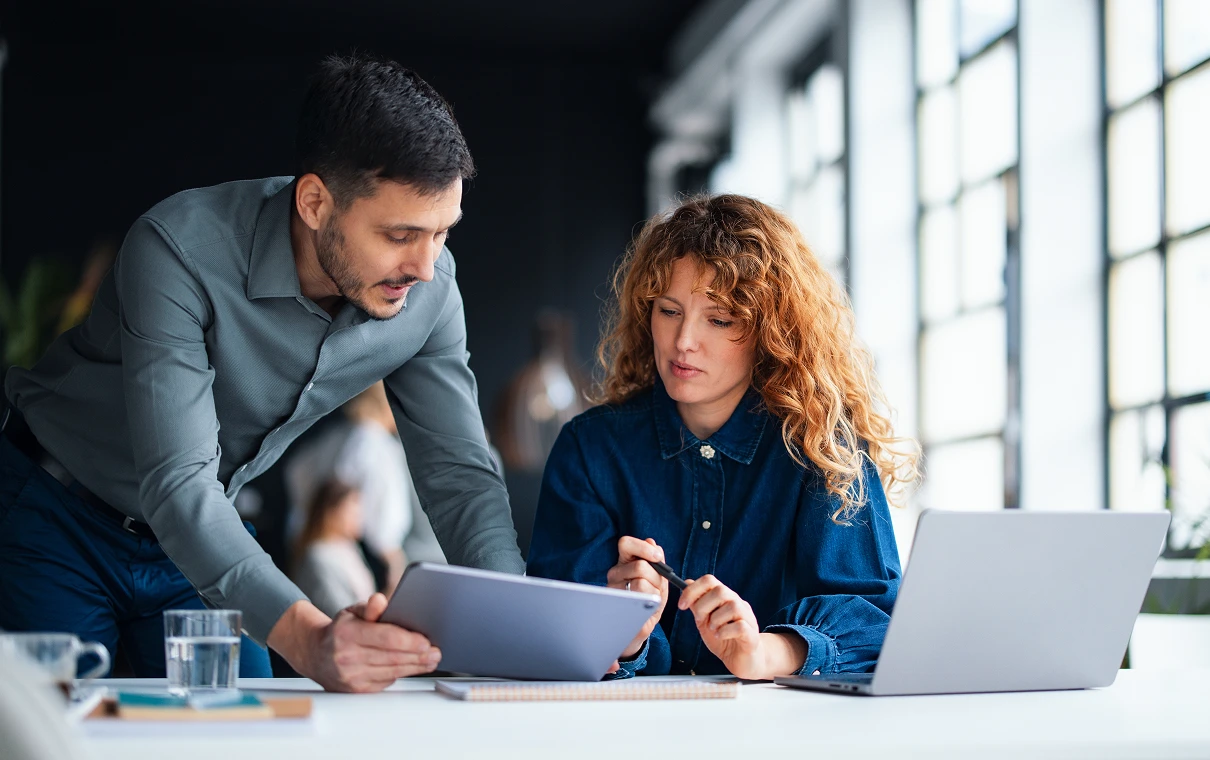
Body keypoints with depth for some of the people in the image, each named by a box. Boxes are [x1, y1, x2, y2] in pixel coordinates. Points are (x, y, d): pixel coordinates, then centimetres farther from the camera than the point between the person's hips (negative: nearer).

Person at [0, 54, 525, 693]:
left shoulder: (428, 287, -17)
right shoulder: (181, 250, -35)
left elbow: (458, 472, -14)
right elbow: (177, 484, -41)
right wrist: (304, 636, -56)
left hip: (209, 538, 5)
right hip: (54, 517, -4)